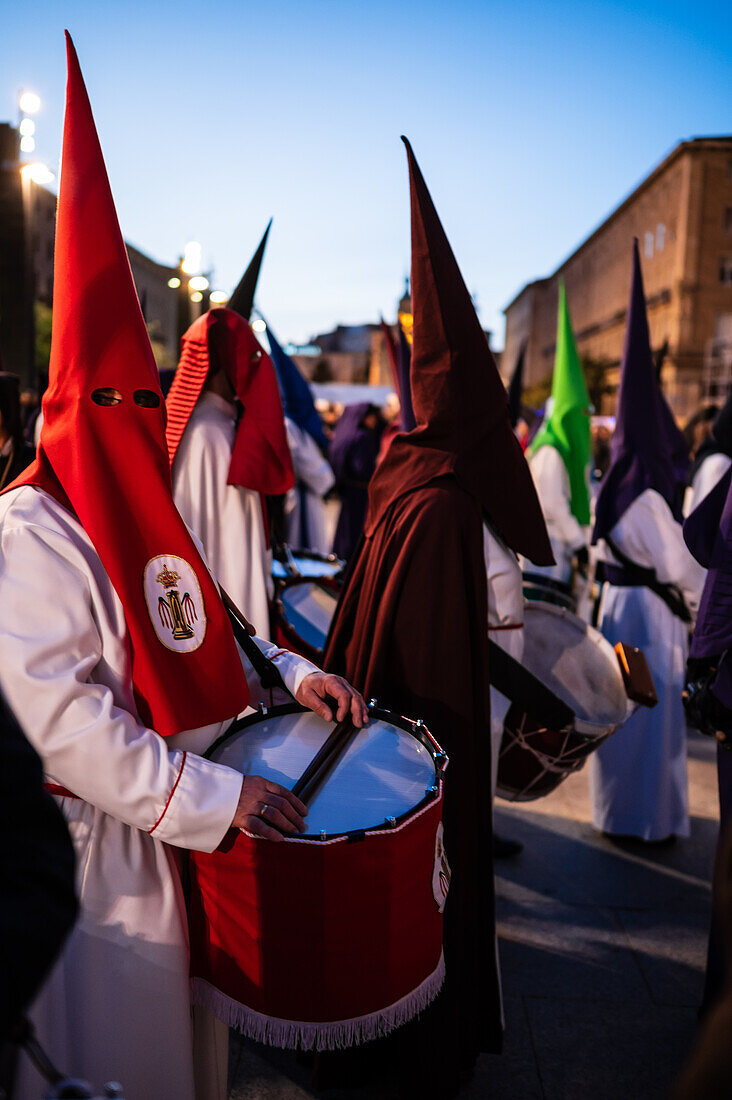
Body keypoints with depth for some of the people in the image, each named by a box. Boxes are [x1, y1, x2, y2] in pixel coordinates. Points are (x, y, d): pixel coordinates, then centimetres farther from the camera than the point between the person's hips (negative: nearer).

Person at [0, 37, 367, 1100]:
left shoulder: (146, 522, 8)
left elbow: (198, 637, 12)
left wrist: (290, 674, -3)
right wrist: (213, 795, -28)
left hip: (175, 826, 8)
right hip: (96, 839, -7)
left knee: (182, 1007, 25)